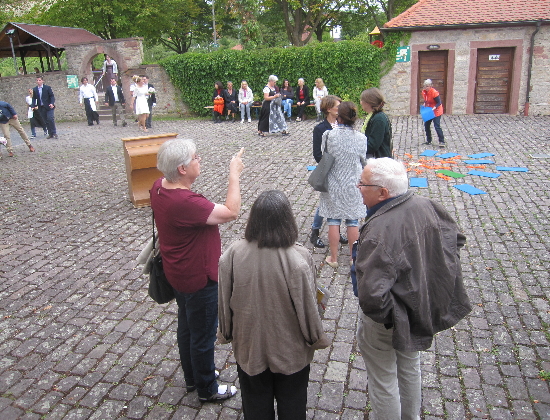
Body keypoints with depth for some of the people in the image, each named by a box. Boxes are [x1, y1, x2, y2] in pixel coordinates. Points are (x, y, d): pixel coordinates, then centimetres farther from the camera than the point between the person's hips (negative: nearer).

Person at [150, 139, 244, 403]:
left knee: (187, 327, 26)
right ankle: (207, 389, 34)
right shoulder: (185, 202, -36)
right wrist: (234, 175, -24)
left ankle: (192, 376, 48)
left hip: (178, 273, 9)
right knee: (203, 335, 12)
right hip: (198, 280, -9)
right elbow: (231, 212, -31)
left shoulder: (159, 187, -6)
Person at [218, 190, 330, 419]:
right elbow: (308, 307, -17)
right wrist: (317, 338, 2)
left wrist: (226, 334, 11)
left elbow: (224, 303, -8)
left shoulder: (232, 255, -20)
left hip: (249, 347, 2)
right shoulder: (299, 259, -27)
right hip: (290, 349, -2)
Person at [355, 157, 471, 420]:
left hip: (385, 324, -8)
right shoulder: (426, 206, -13)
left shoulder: (379, 232, -37)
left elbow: (372, 296, -43)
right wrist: (435, 275, 9)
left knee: (383, 382, 16)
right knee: (410, 368, 31)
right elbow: (455, 237, 7)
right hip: (420, 309, 8)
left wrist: (386, 317, -23)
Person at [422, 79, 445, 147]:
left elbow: (439, 103, -18)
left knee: (437, 126, -11)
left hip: (436, 112, -8)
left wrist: (434, 108, -32)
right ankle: (428, 140, 25)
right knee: (426, 125, 11)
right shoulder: (424, 92, -2)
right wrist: (424, 104, -5)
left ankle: (442, 141, -4)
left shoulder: (434, 93, -23)